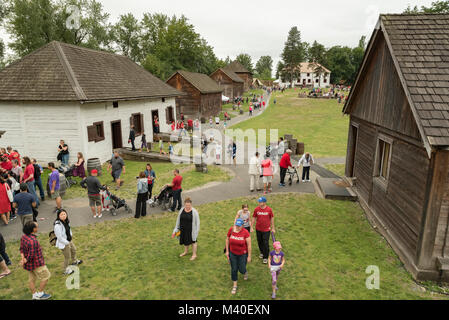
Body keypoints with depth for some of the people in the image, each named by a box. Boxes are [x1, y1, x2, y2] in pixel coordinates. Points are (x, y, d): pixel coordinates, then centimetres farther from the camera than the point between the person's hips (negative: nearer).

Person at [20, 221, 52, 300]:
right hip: (36, 264, -9)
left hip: (29, 264, 9)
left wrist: (23, 258, -6)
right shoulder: (33, 241, -32)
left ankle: (35, 295, 33)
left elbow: (21, 249, 5)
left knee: (32, 279, 20)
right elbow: (31, 255, -27)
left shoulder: (24, 237, -3)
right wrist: (25, 261, -9)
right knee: (46, 276, 9)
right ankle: (40, 294, 21)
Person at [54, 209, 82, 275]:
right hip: (63, 243, -9)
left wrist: (71, 236, 7)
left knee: (73, 250, 31)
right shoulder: (58, 225, -33)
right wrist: (67, 243, -18)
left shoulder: (66, 221, -8)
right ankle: (66, 270, 31)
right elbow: (59, 237, -27)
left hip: (69, 240, 9)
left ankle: (74, 261, 59)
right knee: (67, 257, 7)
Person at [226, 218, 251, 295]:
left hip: (243, 254, -3)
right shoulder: (231, 230, -12)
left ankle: (245, 272, 48)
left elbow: (249, 245, -16)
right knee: (234, 269, 10)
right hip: (232, 253, 3)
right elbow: (227, 240, 3)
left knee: (241, 269, 9)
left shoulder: (245, 232, -22)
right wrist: (227, 251, 4)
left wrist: (249, 256, -11)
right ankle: (235, 286, 31)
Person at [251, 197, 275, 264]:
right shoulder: (256, 209, -6)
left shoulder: (269, 209, -10)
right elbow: (254, 218, 3)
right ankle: (262, 252, 40)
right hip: (258, 229, 3)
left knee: (265, 243, -1)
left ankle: (265, 257, 12)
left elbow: (272, 218, 1)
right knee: (260, 242, 16)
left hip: (266, 230, -2)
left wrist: (273, 228, 5)